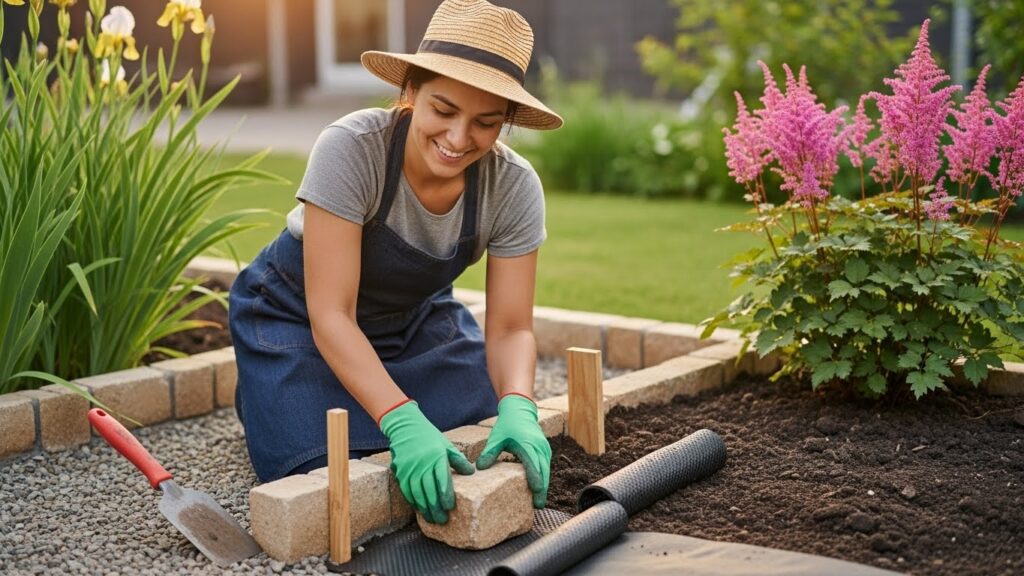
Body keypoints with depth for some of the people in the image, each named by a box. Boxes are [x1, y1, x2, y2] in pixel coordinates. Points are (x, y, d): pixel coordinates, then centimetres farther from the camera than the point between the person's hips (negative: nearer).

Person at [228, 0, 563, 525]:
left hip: (415, 319, 4)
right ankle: (261, 398, 14)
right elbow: (330, 314, -34)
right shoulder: (351, 148, -34)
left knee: (511, 453, -6)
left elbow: (510, 327, -17)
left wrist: (517, 408, -38)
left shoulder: (514, 186, -23)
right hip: (297, 317, -4)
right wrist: (404, 422, -45)